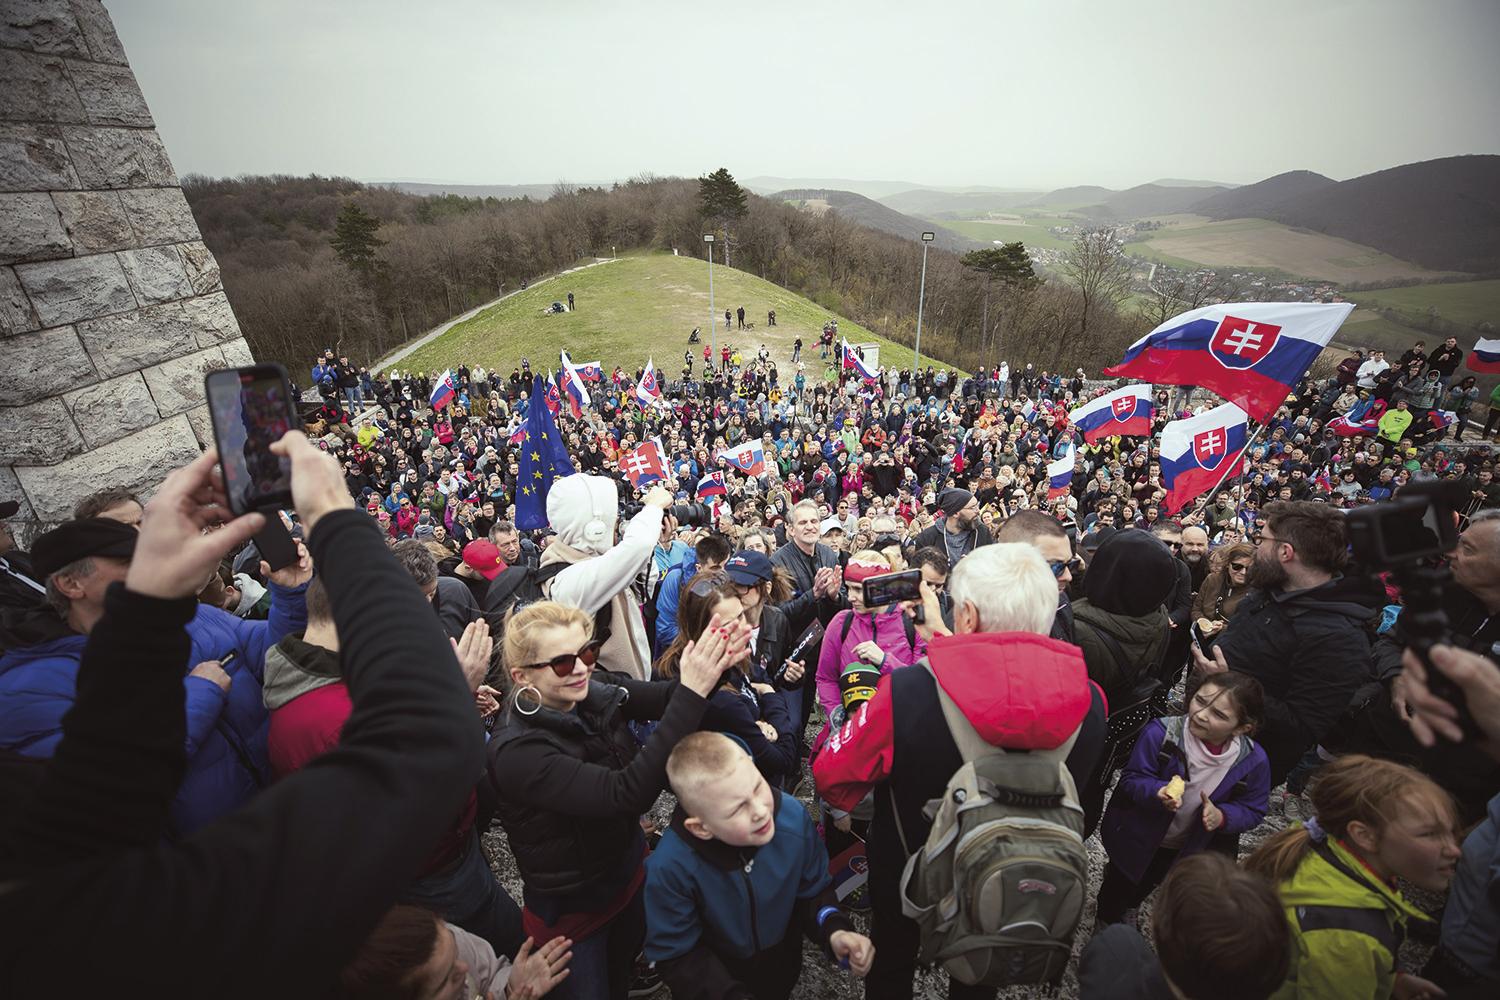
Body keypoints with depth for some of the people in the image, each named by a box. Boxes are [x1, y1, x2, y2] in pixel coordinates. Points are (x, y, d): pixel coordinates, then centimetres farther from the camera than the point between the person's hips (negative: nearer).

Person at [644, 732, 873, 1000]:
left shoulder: (794, 816, -29)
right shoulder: (670, 867, -36)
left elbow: (813, 890, -12)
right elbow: (677, 956, -22)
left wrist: (834, 930, -29)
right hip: (714, 978, -2)